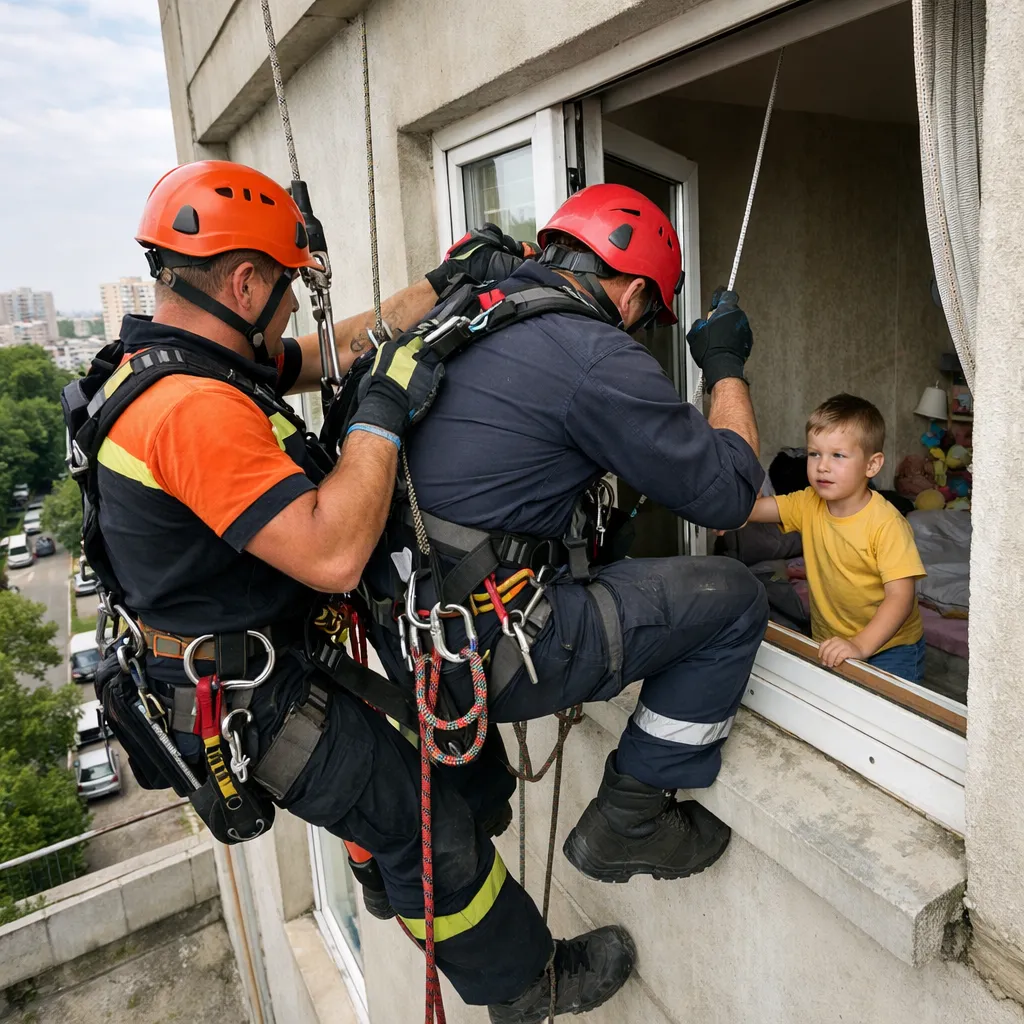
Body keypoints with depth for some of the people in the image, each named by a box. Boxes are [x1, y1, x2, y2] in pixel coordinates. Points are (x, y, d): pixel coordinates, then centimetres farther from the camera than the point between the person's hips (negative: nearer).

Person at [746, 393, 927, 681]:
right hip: (830, 645, 4)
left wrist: (860, 645, -38)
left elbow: (901, 596, -26)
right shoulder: (808, 504, -4)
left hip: (888, 646, -4)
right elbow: (755, 508, -9)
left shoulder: (886, 524, -21)